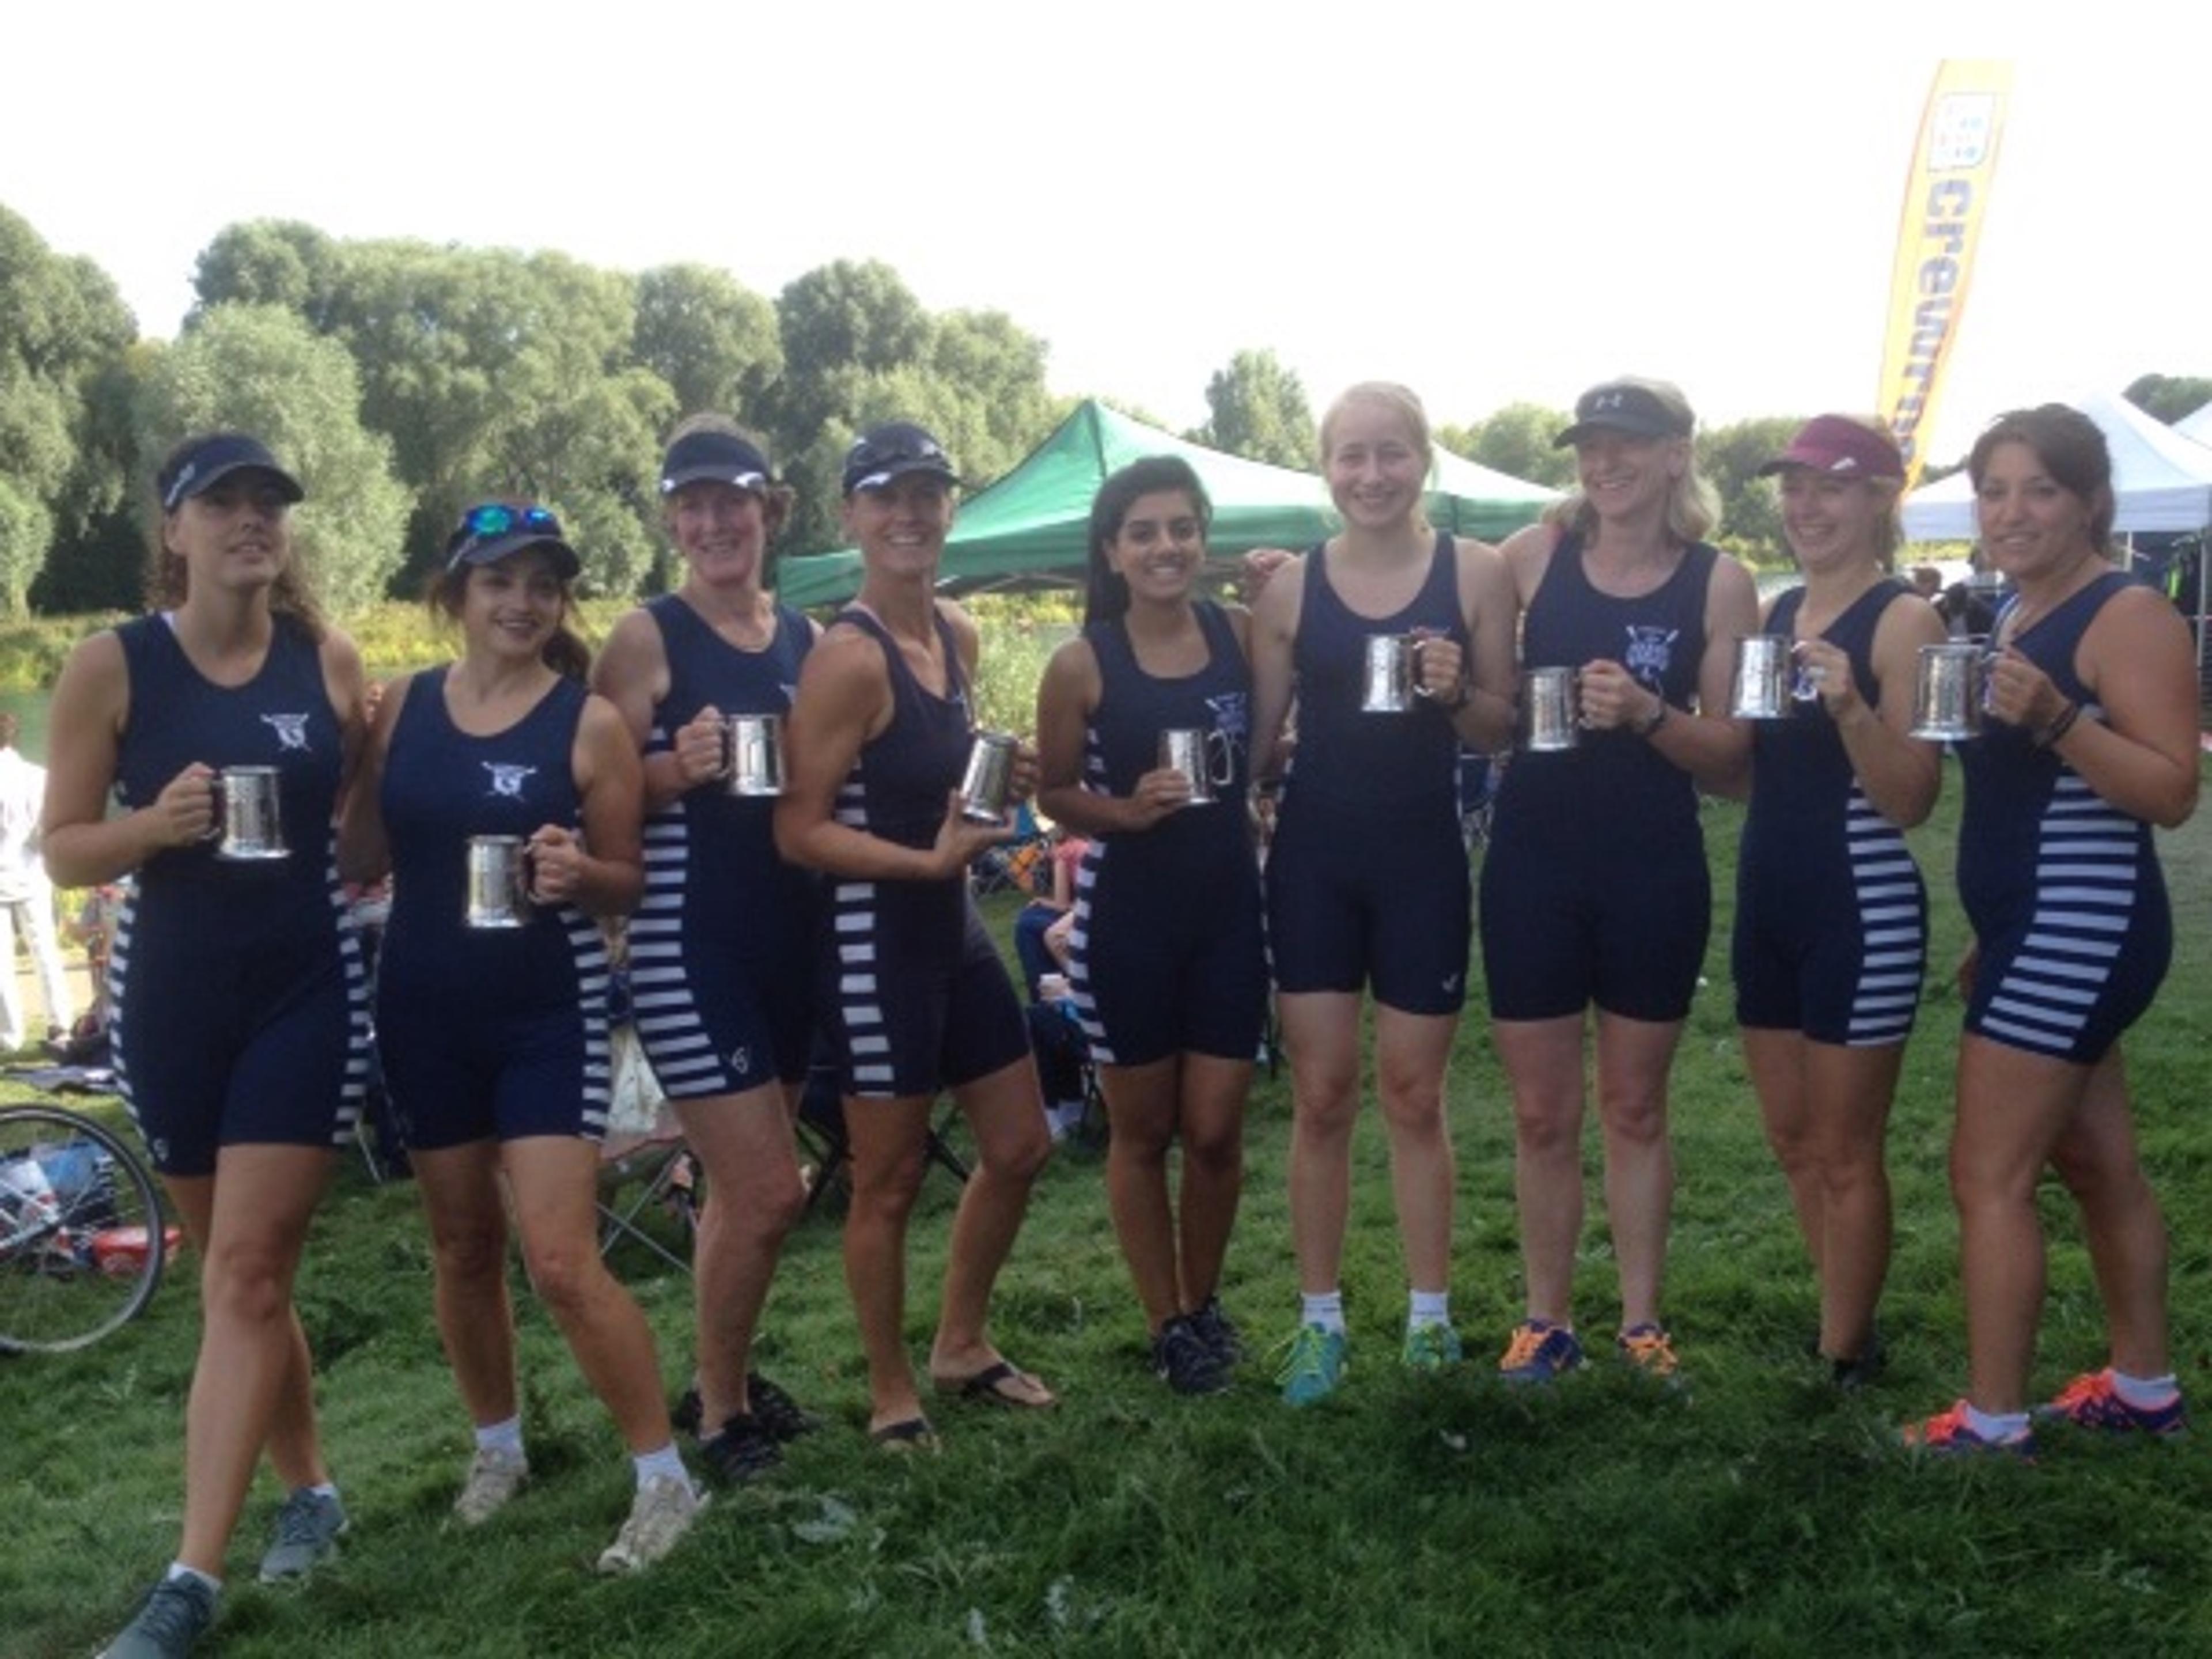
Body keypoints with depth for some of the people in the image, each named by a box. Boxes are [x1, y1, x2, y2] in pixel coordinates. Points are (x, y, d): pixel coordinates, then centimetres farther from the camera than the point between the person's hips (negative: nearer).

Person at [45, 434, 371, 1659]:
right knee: (237, 1269, 13)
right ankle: (308, 1490, 32)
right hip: (171, 995, 1)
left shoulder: (328, 661, 0)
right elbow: (64, 850, -4)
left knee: (244, 1274, -5)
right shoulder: (111, 665, -5)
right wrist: (156, 823, -22)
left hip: (306, 991, -1)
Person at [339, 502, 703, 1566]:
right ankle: (497, 1445, 37)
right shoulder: (401, 707, 3)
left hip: (550, 1013, -4)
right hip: (423, 1009, 4)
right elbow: (360, 863, 5)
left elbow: (628, 881, -4)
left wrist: (578, 872, -26)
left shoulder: (590, 722, -8)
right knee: (463, 1243, 16)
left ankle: (665, 1479, 6)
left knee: (563, 1262, -9)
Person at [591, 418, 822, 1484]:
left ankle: (725, 1374, 35)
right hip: (687, 941, -6)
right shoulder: (649, 637, -7)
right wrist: (677, 768, -26)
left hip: (790, 935, 6)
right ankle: (718, 1412, 16)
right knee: (768, 1192, -5)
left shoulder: (805, 637, 9)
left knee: (744, 1184, 16)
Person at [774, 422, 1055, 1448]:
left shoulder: (956, 634, 7)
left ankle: (961, 1348, 36)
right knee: (890, 1180, 6)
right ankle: (892, 1394, 25)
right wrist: (931, 860, -28)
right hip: (875, 939, -9)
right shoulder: (848, 657, -19)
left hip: (955, 926, 9)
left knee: (1018, 1146, 17)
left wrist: (1004, 780, 4)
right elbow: (799, 832, -20)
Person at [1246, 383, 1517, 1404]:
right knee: (1321, 1095, 5)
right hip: (1313, 858, 1)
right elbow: (1259, 738, 6)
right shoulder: (1291, 587, 1)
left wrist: (1456, 691, -17)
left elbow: (1502, 731, 1)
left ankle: (1429, 1312, 24)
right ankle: (1319, 1320, 19)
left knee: (1413, 1095, 9)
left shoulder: (1475, 572, -1)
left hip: (1423, 857, -1)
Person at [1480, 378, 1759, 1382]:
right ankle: (1546, 1319, 24)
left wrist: (1649, 714, -22)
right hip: (1532, 859, 1)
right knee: (1542, 1116, 9)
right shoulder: (1536, 555, -1)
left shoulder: (1718, 585, -4)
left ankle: (1641, 1318, 28)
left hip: (1654, 871, -1)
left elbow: (1730, 755, -5)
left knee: (1634, 1108, 13)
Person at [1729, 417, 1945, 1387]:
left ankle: (1843, 1360, 21)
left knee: (1845, 1151, 5)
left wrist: (1849, 705, -32)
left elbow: (1912, 802, -17)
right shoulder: (1772, 613, 9)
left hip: (1863, 909, -7)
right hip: (1768, 899, 8)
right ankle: (1848, 1324, 34)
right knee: (1793, 1139, 16)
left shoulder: (1902, 618, -11)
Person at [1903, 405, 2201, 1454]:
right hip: (2037, 930, 10)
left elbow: (2173, 792, -21)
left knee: (1989, 1175, -7)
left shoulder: (2128, 616, -14)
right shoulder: (2014, 616, 13)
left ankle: (1992, 1425, 2)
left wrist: (2056, 719, -35)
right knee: (2096, 1164, 17)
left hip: (2080, 930, -9)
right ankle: (2143, 1387, 30)